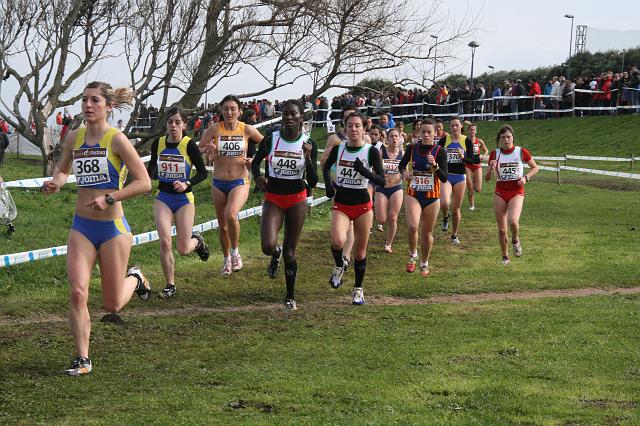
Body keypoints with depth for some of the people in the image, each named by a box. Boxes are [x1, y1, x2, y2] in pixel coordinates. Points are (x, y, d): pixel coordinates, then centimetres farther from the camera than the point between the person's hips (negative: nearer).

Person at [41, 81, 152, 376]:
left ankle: (135, 279, 40)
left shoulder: (117, 139, -12)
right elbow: (63, 170, 23)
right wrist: (55, 183, 0)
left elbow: (144, 183, -14)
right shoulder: (74, 138, 4)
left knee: (113, 305, 7)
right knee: (77, 293, -12)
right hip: (82, 227, 4)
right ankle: (82, 359, -1)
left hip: (113, 228, -4)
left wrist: (109, 198, -22)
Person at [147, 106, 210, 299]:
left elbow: (203, 172, -9)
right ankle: (170, 286, 3)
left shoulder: (189, 145, -12)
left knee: (183, 250, 0)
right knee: (165, 243, -12)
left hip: (184, 199, -2)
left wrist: (187, 184, -24)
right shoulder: (158, 144, -1)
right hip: (163, 198, 2)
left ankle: (197, 241, 38)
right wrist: (147, 176, -5)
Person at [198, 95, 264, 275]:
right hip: (219, 183, 2)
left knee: (231, 214, -28)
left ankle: (235, 251, -5)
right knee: (222, 225, 13)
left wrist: (254, 160, -5)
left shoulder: (247, 130, -4)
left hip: (240, 182, -2)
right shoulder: (215, 129, -4)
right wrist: (207, 150, -22)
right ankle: (227, 260, 35)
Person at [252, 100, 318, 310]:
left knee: (290, 251, 4)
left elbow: (313, 182, -7)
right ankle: (276, 254, 20)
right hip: (273, 199, 0)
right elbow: (256, 161, 13)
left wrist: (308, 158, -21)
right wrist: (257, 177, -8)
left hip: (297, 200, 0)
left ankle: (290, 297, 20)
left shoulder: (308, 144, -6)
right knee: (268, 246, -19)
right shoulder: (270, 140, -6)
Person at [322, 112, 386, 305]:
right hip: (341, 204, 0)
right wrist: (328, 183, -1)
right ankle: (339, 267, 7)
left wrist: (363, 170, -28)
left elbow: (382, 181, -12)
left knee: (360, 252, 7)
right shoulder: (338, 149, -1)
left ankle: (358, 289, 27)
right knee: (338, 241, -26)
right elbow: (326, 167, 18)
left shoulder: (371, 151, -8)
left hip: (362, 205, 0)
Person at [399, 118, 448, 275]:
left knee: (427, 232, 10)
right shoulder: (412, 148, -2)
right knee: (413, 226, -23)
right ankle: (413, 255, 4)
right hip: (413, 194, 0)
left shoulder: (440, 152, -8)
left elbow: (444, 178, -12)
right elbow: (402, 164, 16)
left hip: (432, 197, 0)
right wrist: (404, 172, -7)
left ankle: (424, 264, 30)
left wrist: (434, 165, -29)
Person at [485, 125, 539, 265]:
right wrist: (491, 169, -19)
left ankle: (515, 240, 6)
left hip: (517, 192, -2)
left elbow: (535, 167, 9)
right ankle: (505, 257, 21)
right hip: (500, 193, 2)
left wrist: (526, 177, -9)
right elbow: (487, 178, 2)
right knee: (501, 229, 3)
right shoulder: (494, 154, 0)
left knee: (513, 221, -27)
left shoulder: (521, 152, -4)